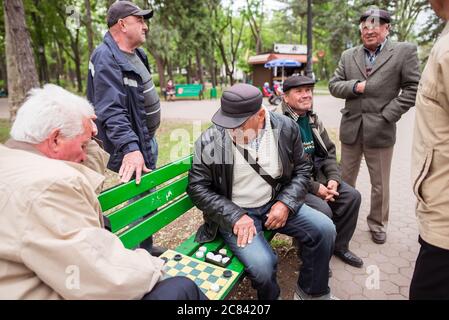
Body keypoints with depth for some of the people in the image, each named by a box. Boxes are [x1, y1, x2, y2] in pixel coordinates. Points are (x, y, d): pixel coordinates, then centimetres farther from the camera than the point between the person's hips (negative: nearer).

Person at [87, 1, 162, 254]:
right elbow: (112, 111, -27)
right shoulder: (107, 58, -17)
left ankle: (146, 246, 36)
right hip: (133, 147, -10)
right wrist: (130, 147, -36)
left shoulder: (136, 53, 13)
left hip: (147, 140, 10)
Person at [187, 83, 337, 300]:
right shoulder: (210, 141, -17)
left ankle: (311, 292, 18)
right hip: (235, 212, -3)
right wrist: (235, 216, -20)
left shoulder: (286, 128, -8)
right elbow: (198, 187, -10)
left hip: (276, 203, 4)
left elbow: (301, 170, 4)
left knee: (325, 229, -11)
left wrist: (285, 203, -13)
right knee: (262, 264, -26)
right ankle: (271, 296, 14)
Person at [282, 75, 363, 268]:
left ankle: (339, 245, 19)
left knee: (352, 196, -1)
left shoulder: (313, 119, 10)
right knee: (323, 210, -25)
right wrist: (315, 188, -20)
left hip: (317, 175, 8)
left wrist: (333, 178, -4)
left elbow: (329, 151, 13)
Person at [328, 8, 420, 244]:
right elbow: (333, 85, 7)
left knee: (380, 184, 9)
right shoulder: (348, 56, 11)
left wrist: (388, 115, -12)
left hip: (380, 129, -3)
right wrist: (355, 86, -11)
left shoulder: (404, 51, 1)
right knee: (345, 180, 14)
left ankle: (378, 225, 29)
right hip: (351, 128, 3)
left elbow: (413, 88, -4)